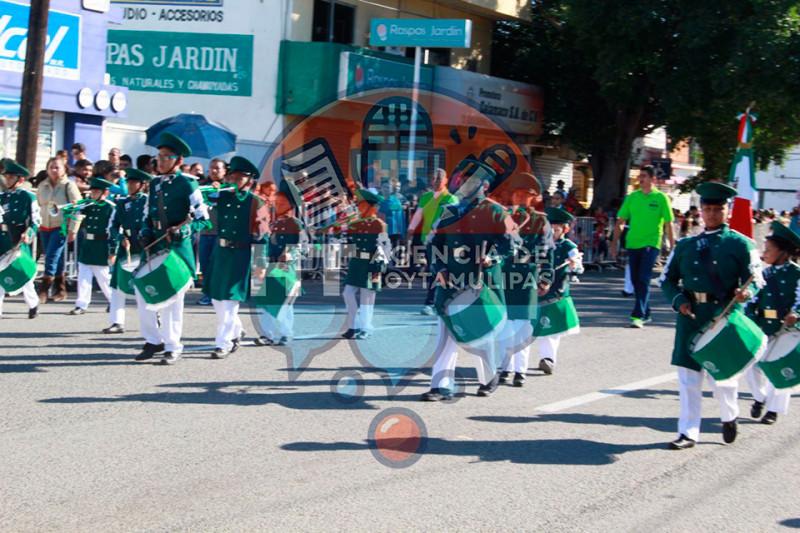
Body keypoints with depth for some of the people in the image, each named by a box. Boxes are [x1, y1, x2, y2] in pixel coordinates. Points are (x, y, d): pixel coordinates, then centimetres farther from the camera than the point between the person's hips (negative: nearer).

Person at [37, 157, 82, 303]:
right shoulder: (42, 186, 8)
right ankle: (60, 289, 20)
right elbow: (37, 206, 17)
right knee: (57, 260, 11)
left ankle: (44, 290, -10)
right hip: (44, 227, 5)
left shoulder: (69, 186, -7)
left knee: (51, 258, -11)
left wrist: (73, 229, -12)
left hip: (61, 227, -5)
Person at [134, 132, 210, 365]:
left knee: (172, 297, -2)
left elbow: (202, 218, -6)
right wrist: (145, 233, 2)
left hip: (178, 248, -6)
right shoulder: (154, 183, 13)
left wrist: (183, 230, -20)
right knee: (142, 292, 3)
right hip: (154, 247, 6)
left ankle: (173, 347, 8)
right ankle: (153, 340, 18)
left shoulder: (188, 184, -5)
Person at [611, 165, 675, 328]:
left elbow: (668, 224, 0)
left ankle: (638, 315, -16)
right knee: (635, 280, 9)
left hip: (651, 244, -5)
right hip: (633, 244, 5)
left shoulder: (661, 198, -2)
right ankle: (645, 313, 24)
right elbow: (620, 222, 10)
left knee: (643, 279, -13)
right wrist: (614, 242, 3)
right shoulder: (631, 197, 8)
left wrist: (672, 247, -3)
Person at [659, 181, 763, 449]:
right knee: (688, 376, 2)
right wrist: (679, 300, -6)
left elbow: (756, 281, -2)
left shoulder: (740, 244, 2)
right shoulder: (686, 245, 11)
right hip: (690, 317, 3)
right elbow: (668, 279, 13)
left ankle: (729, 417, 36)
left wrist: (745, 292, -25)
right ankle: (688, 432, 10)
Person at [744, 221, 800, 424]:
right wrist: (749, 316, -8)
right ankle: (760, 397, 28)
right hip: (762, 328, 5)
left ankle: (774, 409, 19)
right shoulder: (766, 273, 9)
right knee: (751, 363, 2)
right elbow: (755, 299, 9)